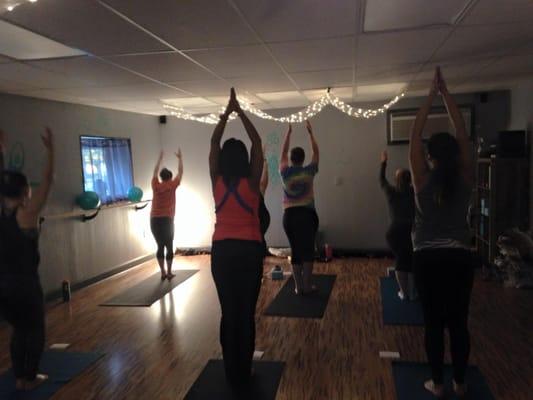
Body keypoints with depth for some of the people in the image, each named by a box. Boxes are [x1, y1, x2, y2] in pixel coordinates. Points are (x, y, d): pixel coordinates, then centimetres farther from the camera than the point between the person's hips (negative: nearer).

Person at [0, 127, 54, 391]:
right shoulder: (26, 214, -14)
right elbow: (47, 181, -15)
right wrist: (50, 150, -10)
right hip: (25, 284, -6)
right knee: (35, 330, 14)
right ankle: (31, 378, 21)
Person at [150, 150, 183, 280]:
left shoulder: (155, 185, 7)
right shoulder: (172, 185, -1)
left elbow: (155, 172, 25)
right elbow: (180, 172, 11)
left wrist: (160, 158, 36)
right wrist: (180, 158, 23)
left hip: (154, 220, 4)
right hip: (166, 220, -4)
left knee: (160, 246, 11)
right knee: (169, 247, 5)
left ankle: (163, 273, 13)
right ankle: (169, 273, 8)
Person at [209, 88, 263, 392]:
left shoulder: (217, 181, -3)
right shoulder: (252, 182, -8)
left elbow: (214, 143, 7)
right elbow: (257, 142, -1)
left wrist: (227, 111, 10)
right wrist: (240, 111, 4)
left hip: (222, 251, 2)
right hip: (249, 250, -2)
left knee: (228, 313, 10)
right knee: (247, 313, 6)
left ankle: (231, 374, 20)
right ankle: (243, 375, 16)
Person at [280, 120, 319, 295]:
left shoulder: (285, 172, 0)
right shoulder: (309, 171, -3)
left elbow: (283, 152, 16)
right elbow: (316, 152, 11)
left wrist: (289, 132, 22)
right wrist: (310, 132, 18)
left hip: (289, 215, 2)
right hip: (307, 214, -2)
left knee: (295, 250, 7)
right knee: (308, 250, 5)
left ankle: (298, 286, 11)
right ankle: (307, 286, 8)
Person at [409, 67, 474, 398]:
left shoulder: (423, 180, -10)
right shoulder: (465, 179, -4)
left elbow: (415, 134, -5)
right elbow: (463, 134, 2)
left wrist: (431, 96, -1)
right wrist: (446, 93, 3)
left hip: (428, 258, -2)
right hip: (460, 257, 3)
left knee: (434, 322, 7)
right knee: (459, 322, 12)